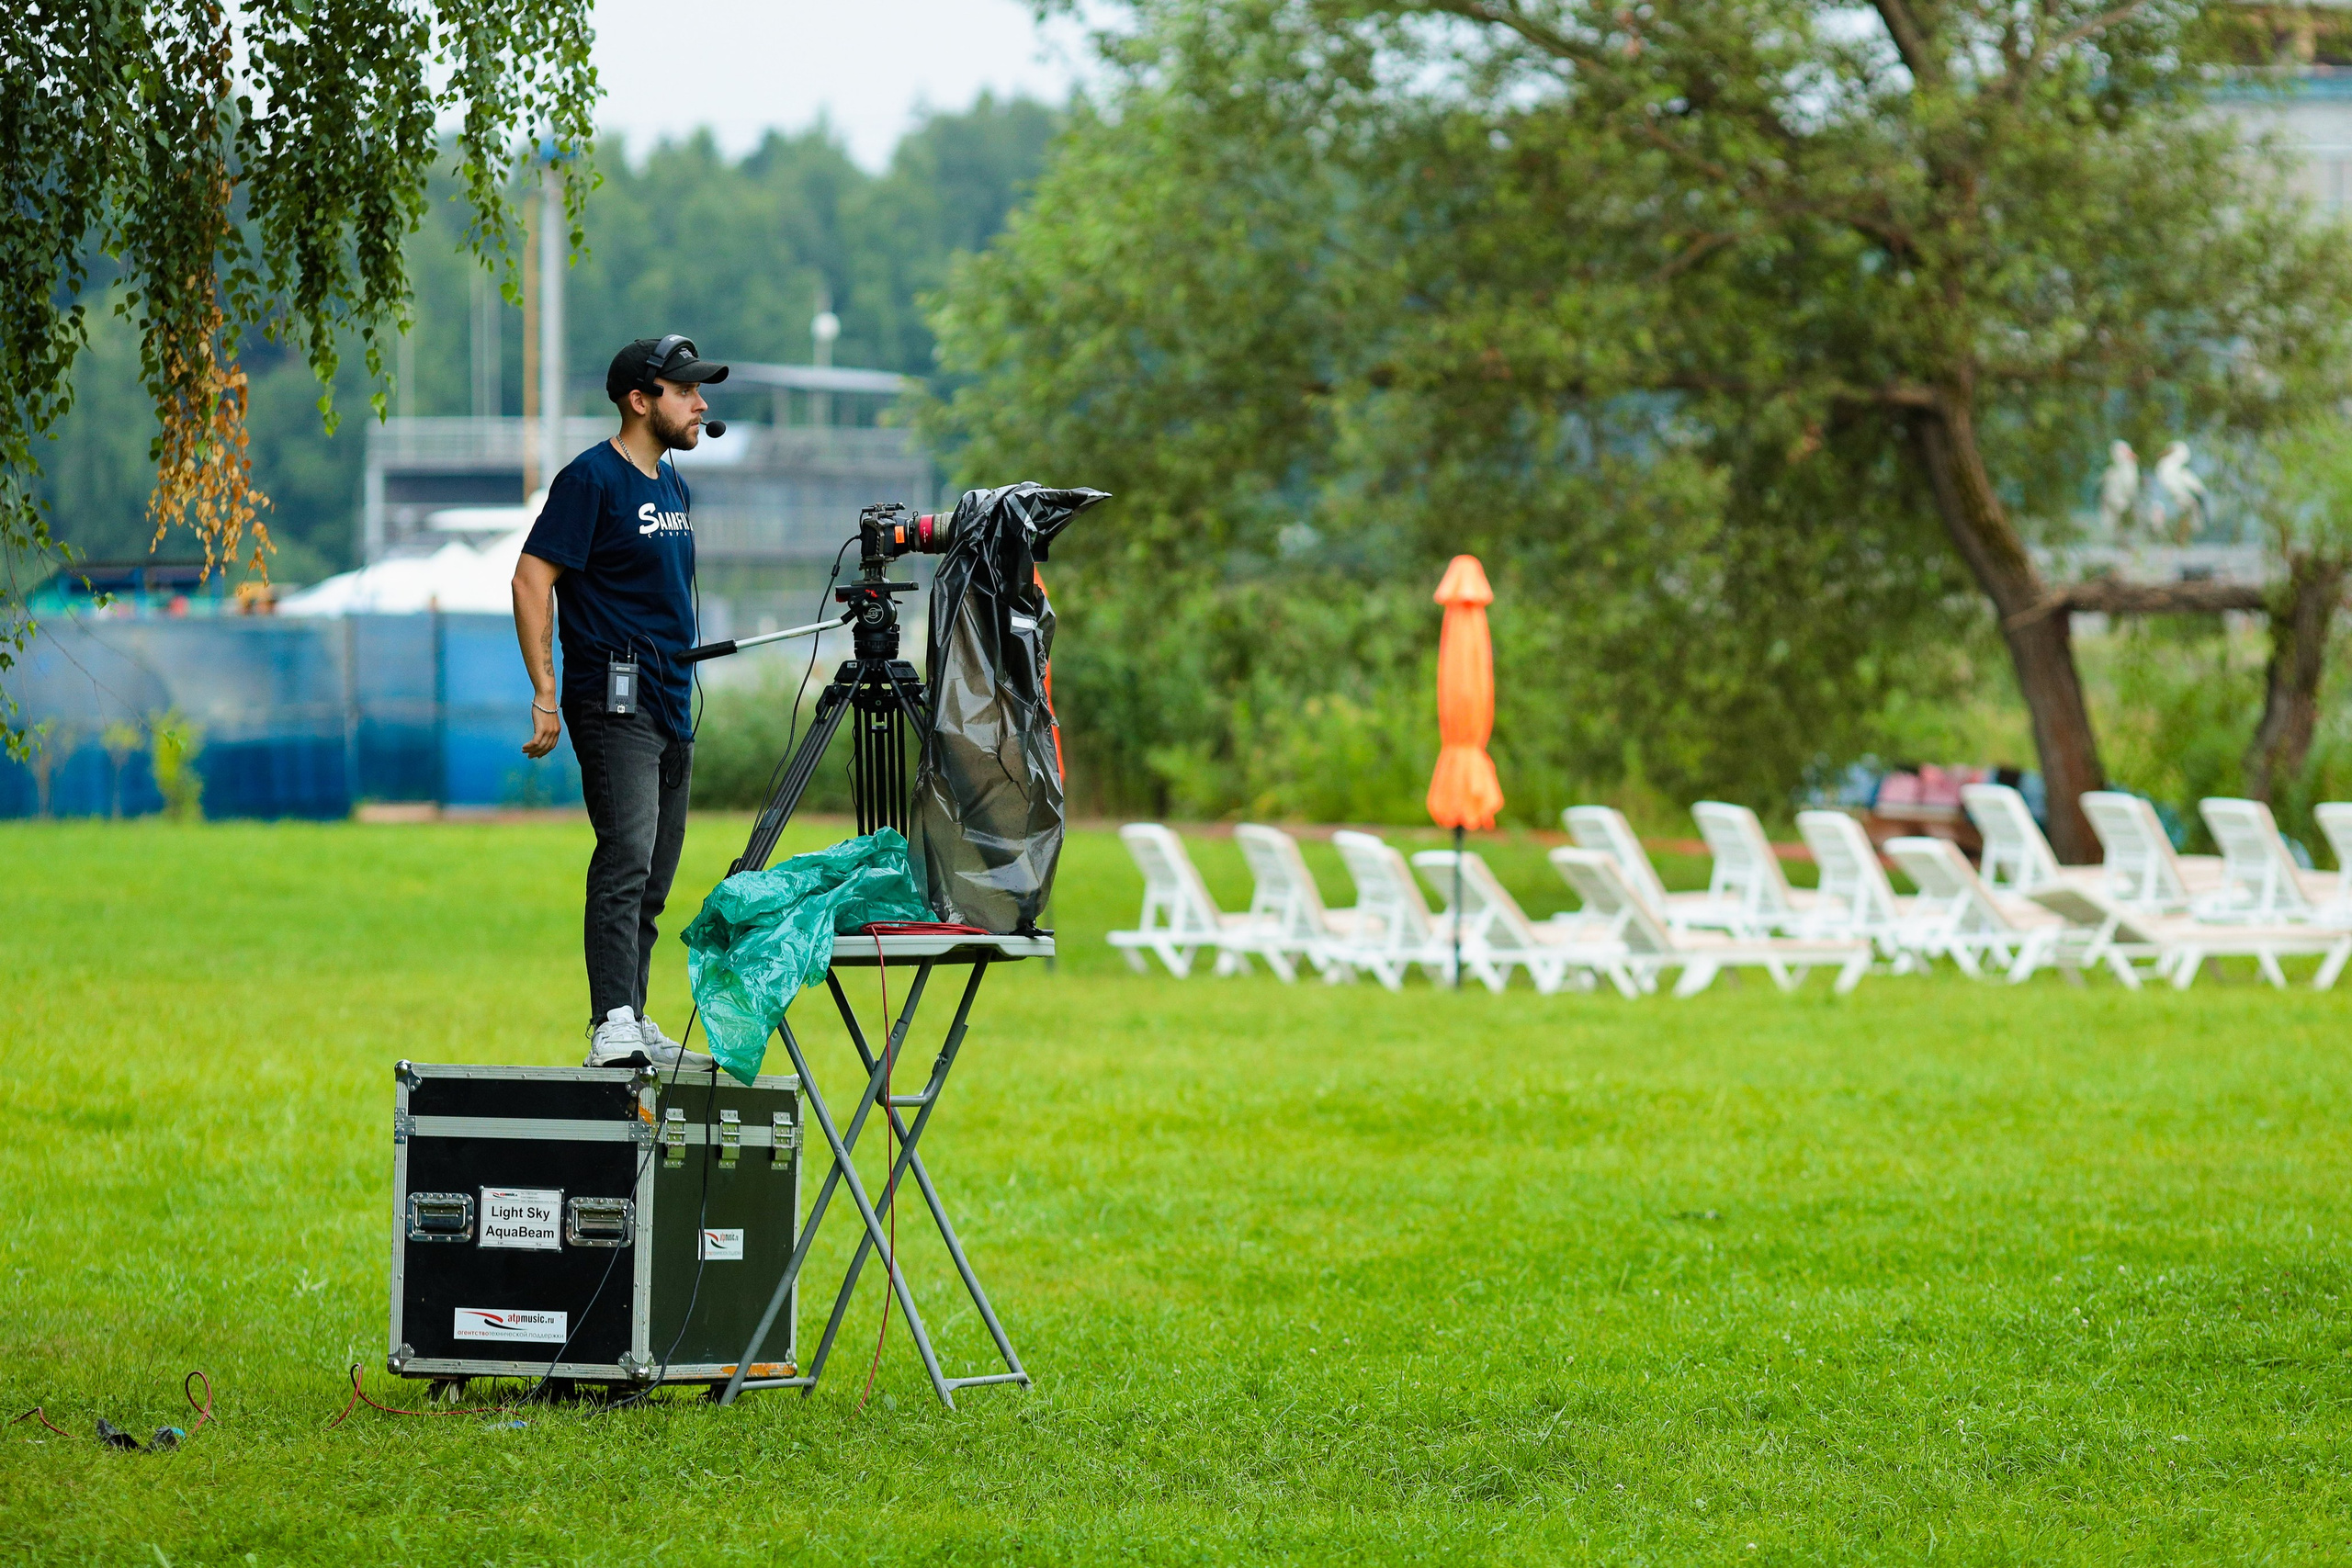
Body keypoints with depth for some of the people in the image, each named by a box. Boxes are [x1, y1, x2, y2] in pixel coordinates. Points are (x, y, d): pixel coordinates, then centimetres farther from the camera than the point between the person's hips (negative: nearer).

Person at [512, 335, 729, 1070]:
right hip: (615, 698, -9)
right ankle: (612, 1028, -28)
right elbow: (532, 579, -14)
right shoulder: (592, 479, -9)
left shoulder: (673, 487, 18)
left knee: (652, 881, 11)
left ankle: (638, 1027, 17)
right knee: (626, 856, -20)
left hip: (670, 705, 9)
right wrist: (545, 694, -19)